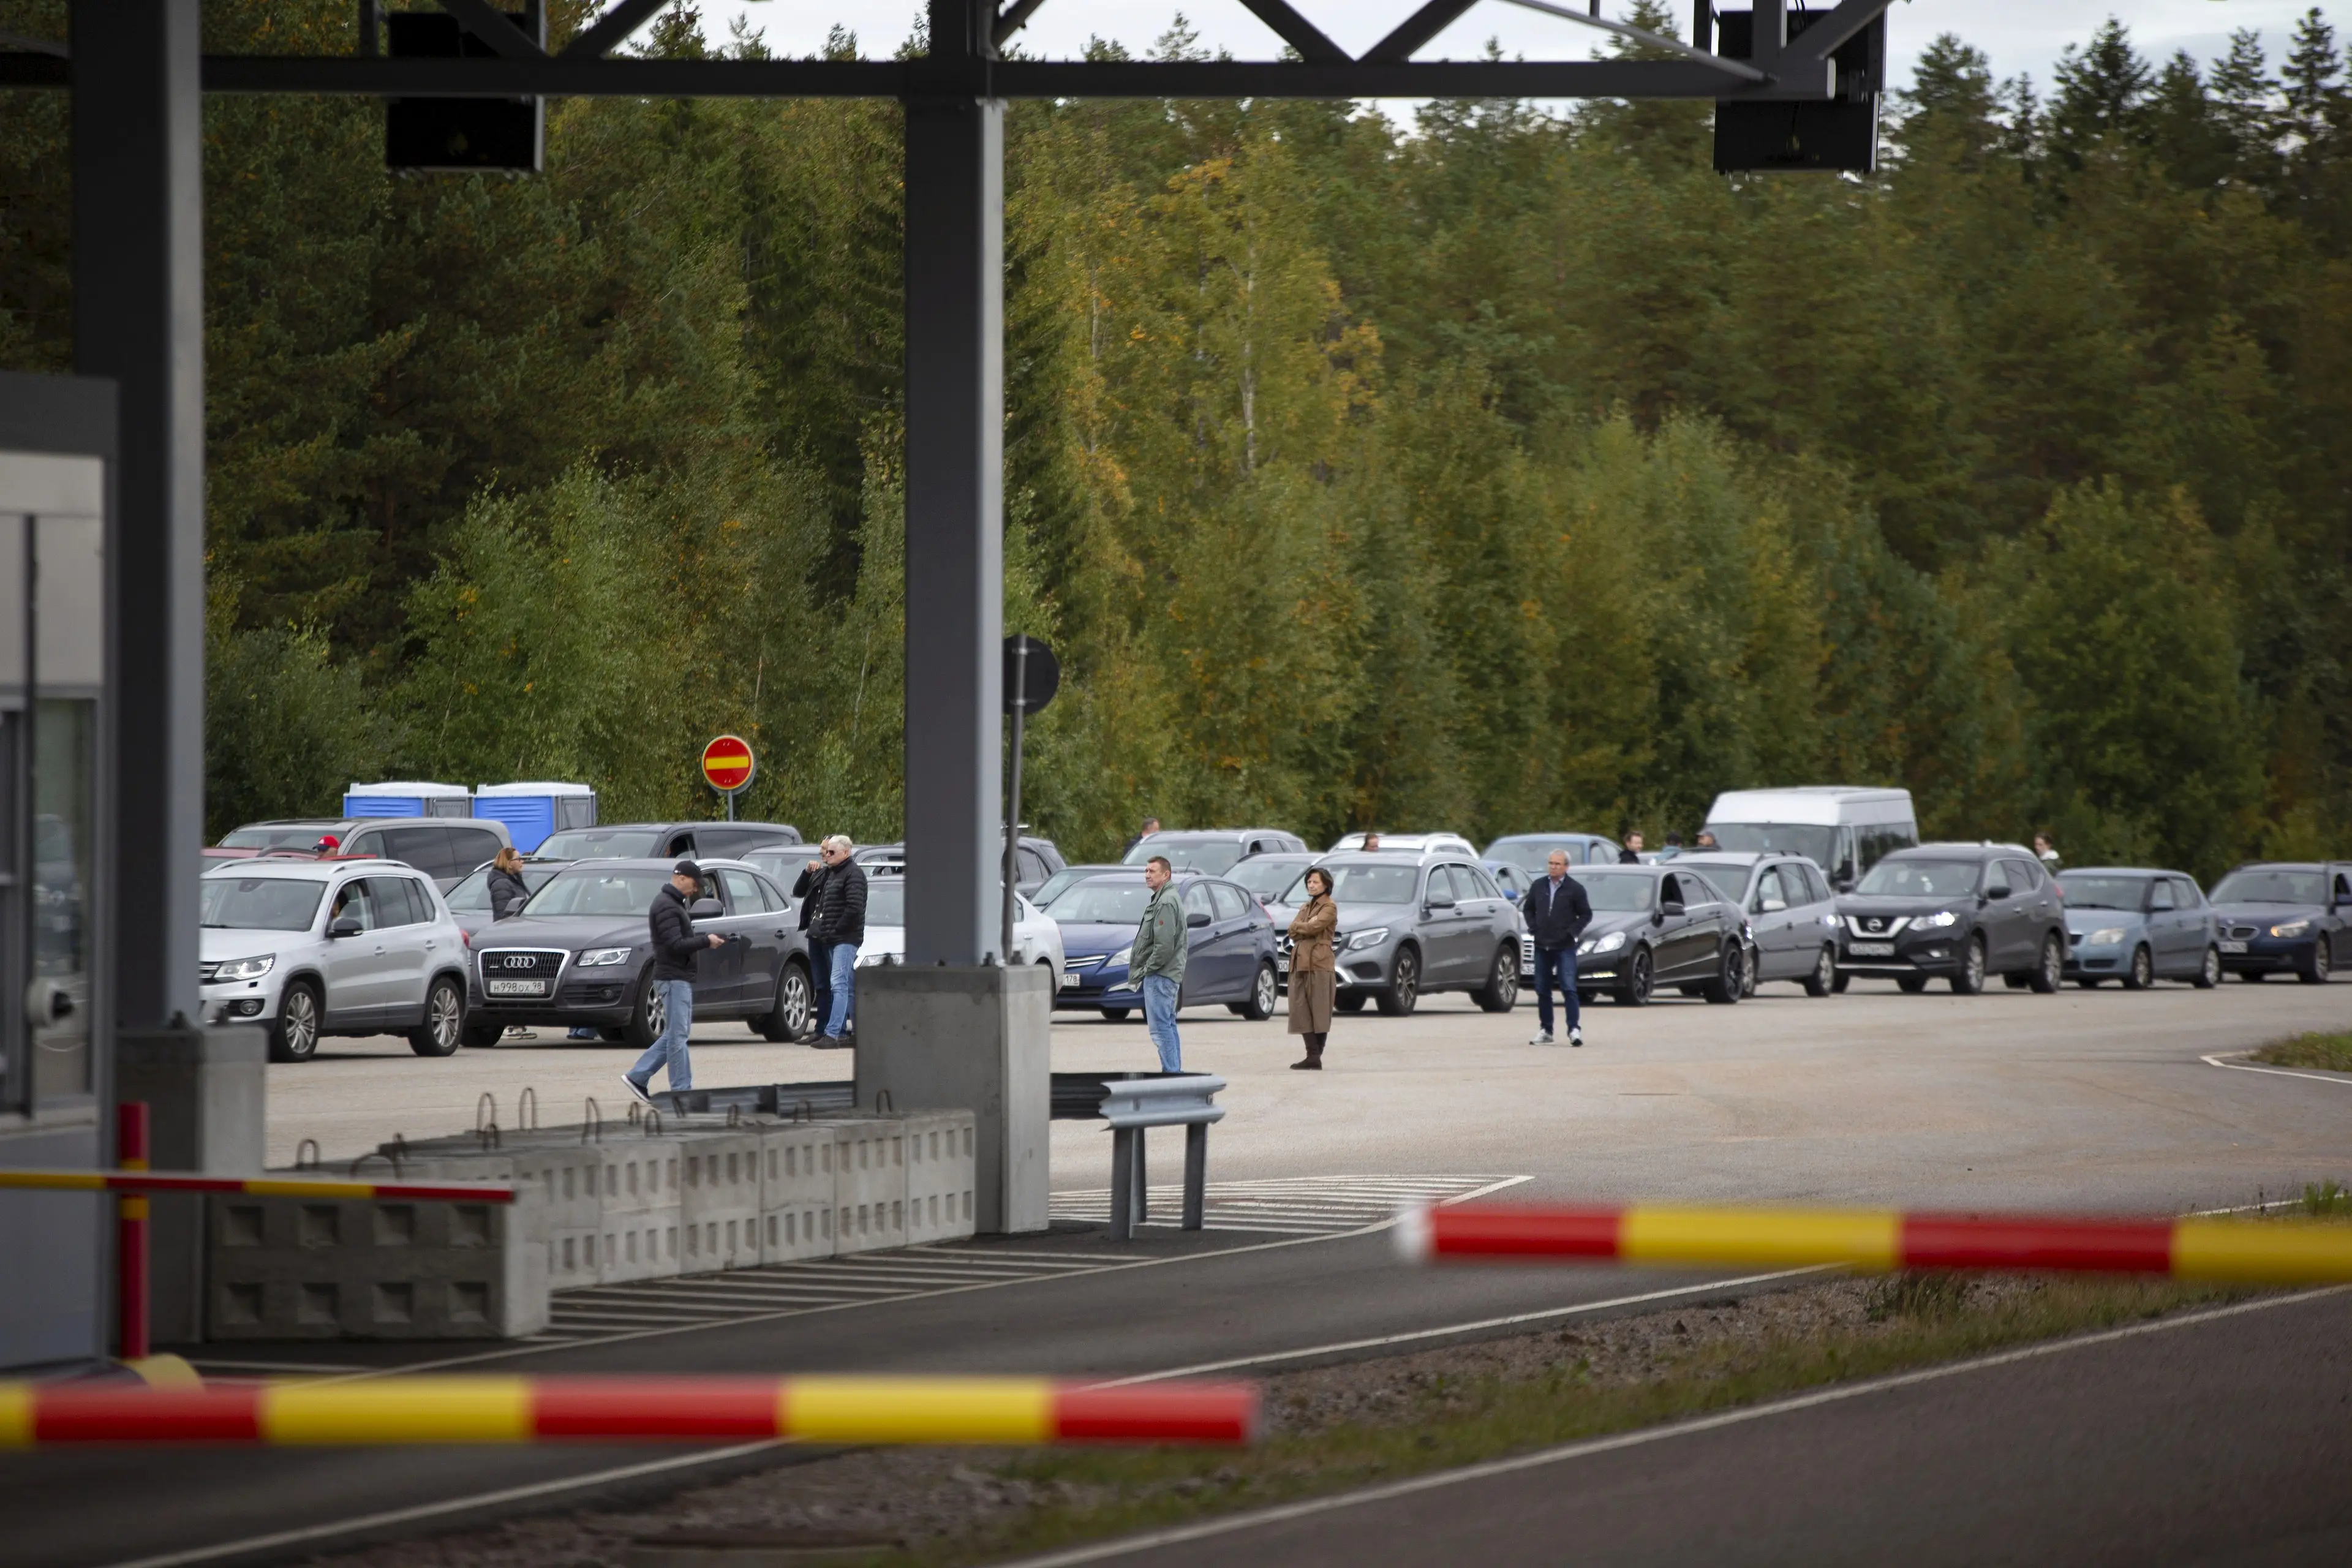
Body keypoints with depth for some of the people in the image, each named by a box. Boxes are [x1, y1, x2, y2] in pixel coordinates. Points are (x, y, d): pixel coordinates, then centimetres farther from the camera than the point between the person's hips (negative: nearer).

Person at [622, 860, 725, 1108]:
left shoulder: (674, 904, 18)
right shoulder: (666, 906, -15)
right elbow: (675, 945, -22)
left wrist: (705, 941, 9)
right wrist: (706, 942, -16)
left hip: (681, 978, 11)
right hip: (673, 978, -11)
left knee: (674, 1034, 13)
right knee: (677, 1035, -7)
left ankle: (637, 1078, 14)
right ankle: (682, 1091, -5)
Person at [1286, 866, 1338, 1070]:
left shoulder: (1329, 908, 1)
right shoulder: (1305, 907, 23)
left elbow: (1314, 927, -14)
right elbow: (1293, 932, 11)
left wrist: (1298, 927, 2)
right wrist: (1307, 927, -7)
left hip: (1318, 963, -7)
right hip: (1300, 962, 7)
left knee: (1319, 1012, -8)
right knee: (1302, 1011, 0)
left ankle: (1315, 1058, -9)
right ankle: (1312, 1056, 1)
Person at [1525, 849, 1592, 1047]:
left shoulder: (1575, 889, -3)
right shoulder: (1539, 887, 8)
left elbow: (1586, 914, 2)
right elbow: (1528, 908, 20)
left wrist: (1572, 932, -9)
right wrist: (1532, 927, 5)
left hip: (1564, 947, -5)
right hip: (1542, 946, 5)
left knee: (1568, 988, -12)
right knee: (1542, 990, 8)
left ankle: (1574, 1029, -13)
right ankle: (1545, 1030, 15)